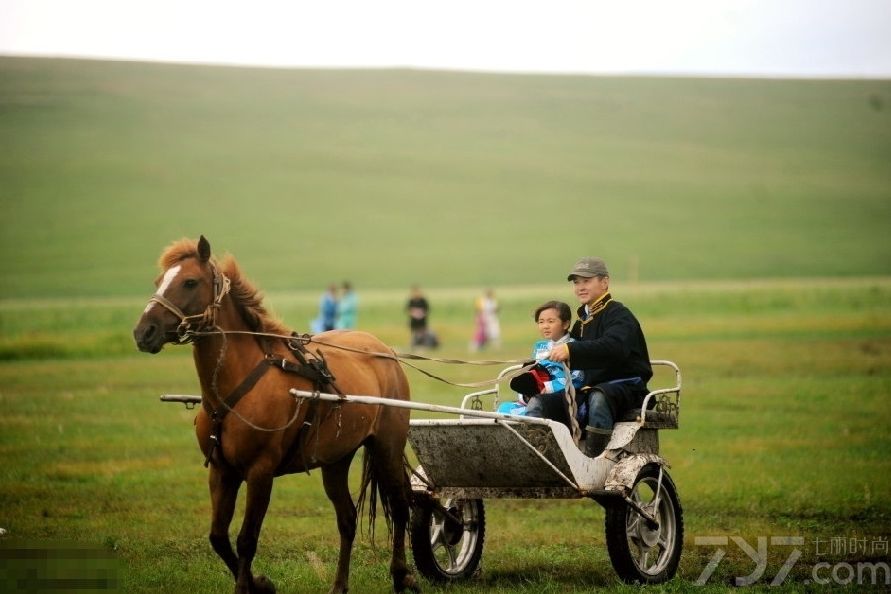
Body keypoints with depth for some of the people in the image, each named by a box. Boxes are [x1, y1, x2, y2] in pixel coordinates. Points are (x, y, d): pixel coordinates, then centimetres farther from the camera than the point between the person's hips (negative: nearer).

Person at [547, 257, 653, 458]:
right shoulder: (582, 322, 21)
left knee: (599, 397, -40)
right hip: (590, 386, 8)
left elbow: (614, 347, -29)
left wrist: (571, 350, -39)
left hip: (627, 387, -8)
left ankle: (593, 455, -45)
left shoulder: (619, 315, -7)